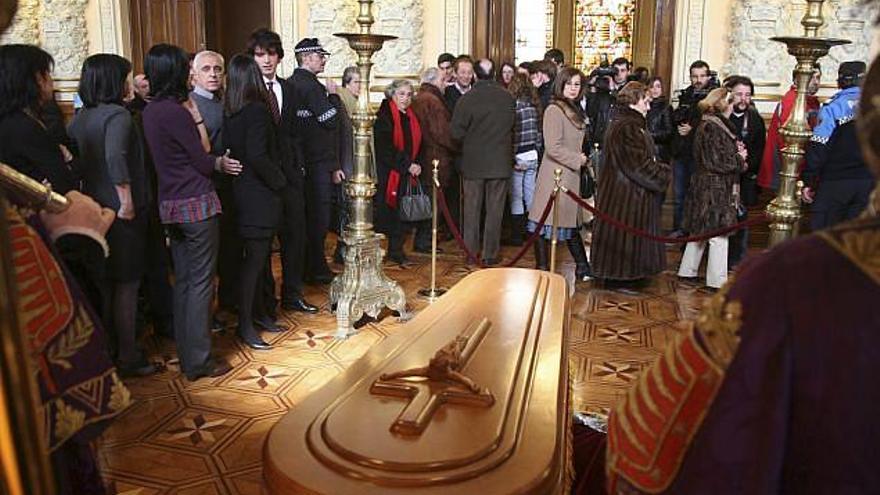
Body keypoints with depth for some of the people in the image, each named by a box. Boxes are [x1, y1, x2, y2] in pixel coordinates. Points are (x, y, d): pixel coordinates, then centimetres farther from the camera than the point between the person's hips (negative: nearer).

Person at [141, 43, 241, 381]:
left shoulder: (150, 110, 10)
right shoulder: (176, 111, -17)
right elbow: (203, 160, -11)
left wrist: (193, 115, 11)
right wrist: (221, 163, 8)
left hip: (170, 205, 9)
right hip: (196, 204, -8)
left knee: (183, 281, 15)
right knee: (201, 281, 0)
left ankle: (185, 353, 25)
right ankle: (198, 361, 7)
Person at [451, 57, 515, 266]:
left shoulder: (467, 99, -12)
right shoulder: (508, 98, -4)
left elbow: (457, 133, -10)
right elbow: (512, 128, 8)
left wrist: (468, 144, 8)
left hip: (473, 162, -1)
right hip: (500, 162, 1)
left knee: (472, 210, 10)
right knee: (495, 210, 8)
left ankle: (470, 253, 15)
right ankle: (490, 254, 12)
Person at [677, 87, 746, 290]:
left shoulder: (708, 125, 13)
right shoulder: (712, 128, -18)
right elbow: (717, 162, -20)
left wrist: (736, 151, 5)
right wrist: (739, 158, -6)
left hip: (704, 187, 10)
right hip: (715, 189, -10)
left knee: (699, 231, 17)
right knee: (718, 235, -4)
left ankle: (688, 270, 25)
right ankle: (717, 280, 2)